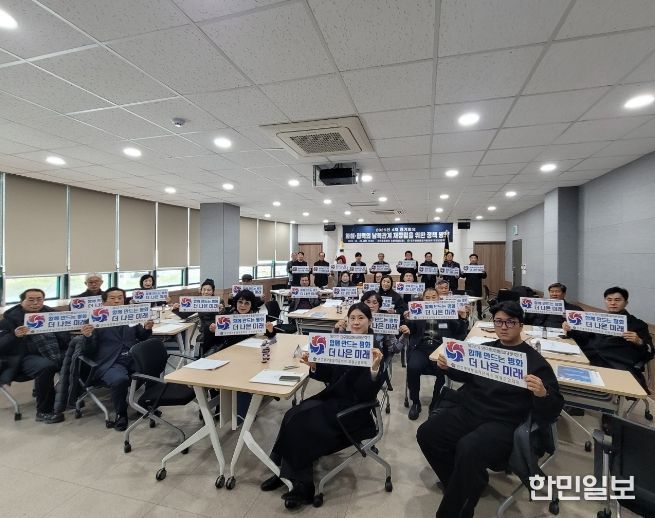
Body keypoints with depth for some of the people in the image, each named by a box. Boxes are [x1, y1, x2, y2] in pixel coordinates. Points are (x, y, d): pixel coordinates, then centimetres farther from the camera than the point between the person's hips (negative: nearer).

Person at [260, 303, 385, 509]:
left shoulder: (376, 348, -11)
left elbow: (370, 392, -19)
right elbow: (327, 375, 8)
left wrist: (375, 367, -37)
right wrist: (313, 365, -11)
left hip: (353, 407, -6)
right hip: (332, 397, 6)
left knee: (301, 422, -19)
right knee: (293, 415, -17)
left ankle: (302, 486, -1)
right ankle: (285, 472, -1)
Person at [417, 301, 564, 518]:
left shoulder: (535, 361, 0)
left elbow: (552, 412, -3)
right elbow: (465, 375, 29)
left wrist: (542, 394, -26)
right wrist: (447, 367, 9)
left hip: (502, 423, -5)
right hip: (467, 411, 6)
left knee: (468, 449, -32)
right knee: (427, 434, -12)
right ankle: (467, 485, 12)